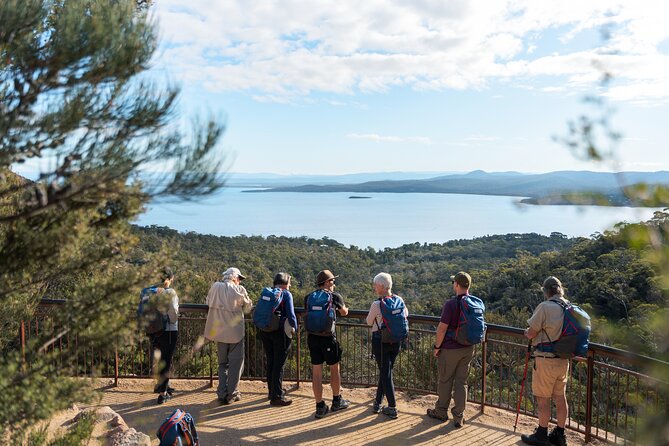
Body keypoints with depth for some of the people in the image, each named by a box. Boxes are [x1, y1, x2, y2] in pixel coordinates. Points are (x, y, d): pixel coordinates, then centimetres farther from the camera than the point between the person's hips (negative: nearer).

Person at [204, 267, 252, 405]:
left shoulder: (215, 287, -3)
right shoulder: (239, 290, -11)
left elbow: (208, 302, 12)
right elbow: (248, 307, 1)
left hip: (219, 331, 4)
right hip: (235, 331, -4)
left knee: (222, 363, 16)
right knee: (236, 363, 8)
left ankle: (222, 394, 15)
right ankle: (231, 394, 9)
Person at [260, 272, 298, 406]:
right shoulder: (286, 294, -9)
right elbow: (291, 315, -13)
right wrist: (294, 327, 3)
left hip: (265, 331, 6)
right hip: (280, 332, -6)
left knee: (270, 362, 17)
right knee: (279, 364, 1)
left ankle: (272, 391, 31)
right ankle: (276, 396, 5)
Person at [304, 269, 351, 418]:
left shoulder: (308, 297, 6)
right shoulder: (335, 296, -2)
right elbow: (344, 313, 15)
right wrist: (345, 308, 39)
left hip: (312, 337, 4)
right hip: (328, 337, -3)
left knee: (316, 372, 8)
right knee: (334, 369, 15)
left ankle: (320, 406, 13)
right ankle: (337, 401, 28)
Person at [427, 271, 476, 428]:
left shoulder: (451, 304, -20)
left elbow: (442, 328, -18)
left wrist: (437, 346, -6)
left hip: (450, 349, -5)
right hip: (468, 349, 5)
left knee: (445, 381, 11)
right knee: (461, 382, 12)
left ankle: (441, 411, 26)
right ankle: (459, 417, 16)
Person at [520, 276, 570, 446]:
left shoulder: (545, 307, -18)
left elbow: (531, 334, -14)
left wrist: (526, 332, 8)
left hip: (546, 360, -7)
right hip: (564, 359, 7)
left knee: (543, 399, 5)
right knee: (560, 397, 15)